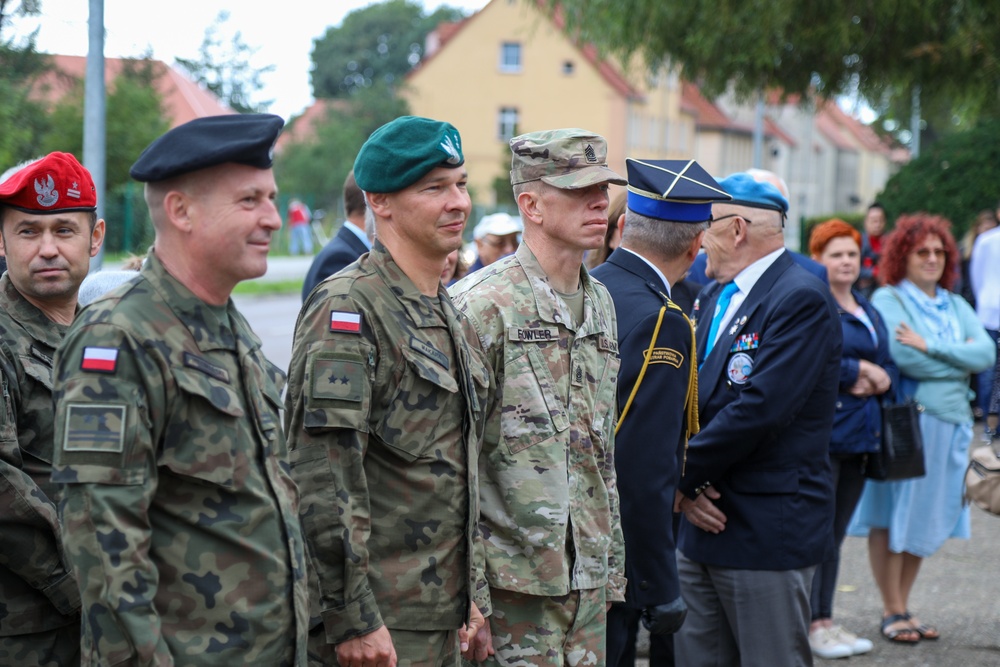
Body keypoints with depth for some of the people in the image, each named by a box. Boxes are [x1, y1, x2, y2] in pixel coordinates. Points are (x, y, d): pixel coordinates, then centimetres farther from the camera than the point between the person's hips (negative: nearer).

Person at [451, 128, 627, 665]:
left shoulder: (601, 304, 13)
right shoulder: (480, 305, -11)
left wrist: (612, 569, 18)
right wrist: (469, 595, -15)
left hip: (588, 581, 7)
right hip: (512, 579, -7)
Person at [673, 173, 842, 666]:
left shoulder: (801, 299, -13)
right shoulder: (713, 297, 15)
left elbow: (760, 408, -22)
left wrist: (686, 476, -12)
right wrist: (686, 487, -4)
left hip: (768, 532, -8)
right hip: (702, 524, 8)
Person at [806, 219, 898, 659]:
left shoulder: (869, 312, 19)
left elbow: (889, 368, 20)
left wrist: (876, 381, -4)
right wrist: (860, 370, -9)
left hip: (859, 434, 8)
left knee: (836, 533, 11)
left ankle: (826, 621, 17)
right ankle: (811, 624, 1)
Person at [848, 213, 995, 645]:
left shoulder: (955, 306, 14)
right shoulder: (888, 299, -4)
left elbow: (987, 353, -1)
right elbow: (903, 358, -19)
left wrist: (930, 346, -13)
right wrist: (961, 361, -6)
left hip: (951, 422, 6)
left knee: (927, 519, 11)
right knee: (892, 517, 0)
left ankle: (903, 606, 20)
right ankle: (892, 612, 9)